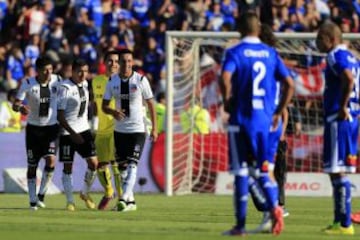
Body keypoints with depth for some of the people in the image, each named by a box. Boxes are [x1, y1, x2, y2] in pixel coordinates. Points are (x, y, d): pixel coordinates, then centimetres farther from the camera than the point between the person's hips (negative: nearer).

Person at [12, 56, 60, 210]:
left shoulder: (57, 81, -5)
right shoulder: (28, 84, -10)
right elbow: (15, 104, -14)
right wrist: (20, 107, -38)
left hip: (51, 128, 1)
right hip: (33, 128, -1)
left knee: (51, 160, -18)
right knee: (32, 166, 5)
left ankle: (41, 195, -3)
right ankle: (33, 201, 16)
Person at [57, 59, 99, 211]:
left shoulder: (85, 84, 7)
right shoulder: (65, 88, -15)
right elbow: (60, 116, -17)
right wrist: (72, 133, -22)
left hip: (84, 129, 6)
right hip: (67, 132, -6)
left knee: (93, 162, -3)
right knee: (67, 167, 0)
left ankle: (85, 193, 17)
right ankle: (70, 201, 9)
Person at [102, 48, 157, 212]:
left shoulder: (141, 80, -6)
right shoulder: (112, 81, 1)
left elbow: (150, 103, 1)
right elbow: (104, 106, 4)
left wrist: (154, 128, -1)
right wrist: (113, 112, -19)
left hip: (138, 129, -4)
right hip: (119, 129, 4)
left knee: (132, 164, -16)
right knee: (122, 166, 8)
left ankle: (124, 198, -24)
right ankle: (130, 201, 20)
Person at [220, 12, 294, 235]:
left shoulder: (235, 53, -5)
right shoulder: (271, 53, 8)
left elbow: (225, 78, -23)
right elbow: (290, 84, 3)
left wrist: (227, 101, -6)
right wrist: (279, 112, 11)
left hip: (241, 119, -4)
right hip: (264, 120, 4)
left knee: (241, 172, 3)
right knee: (260, 170, 12)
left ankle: (240, 224, 5)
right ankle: (274, 206, -15)